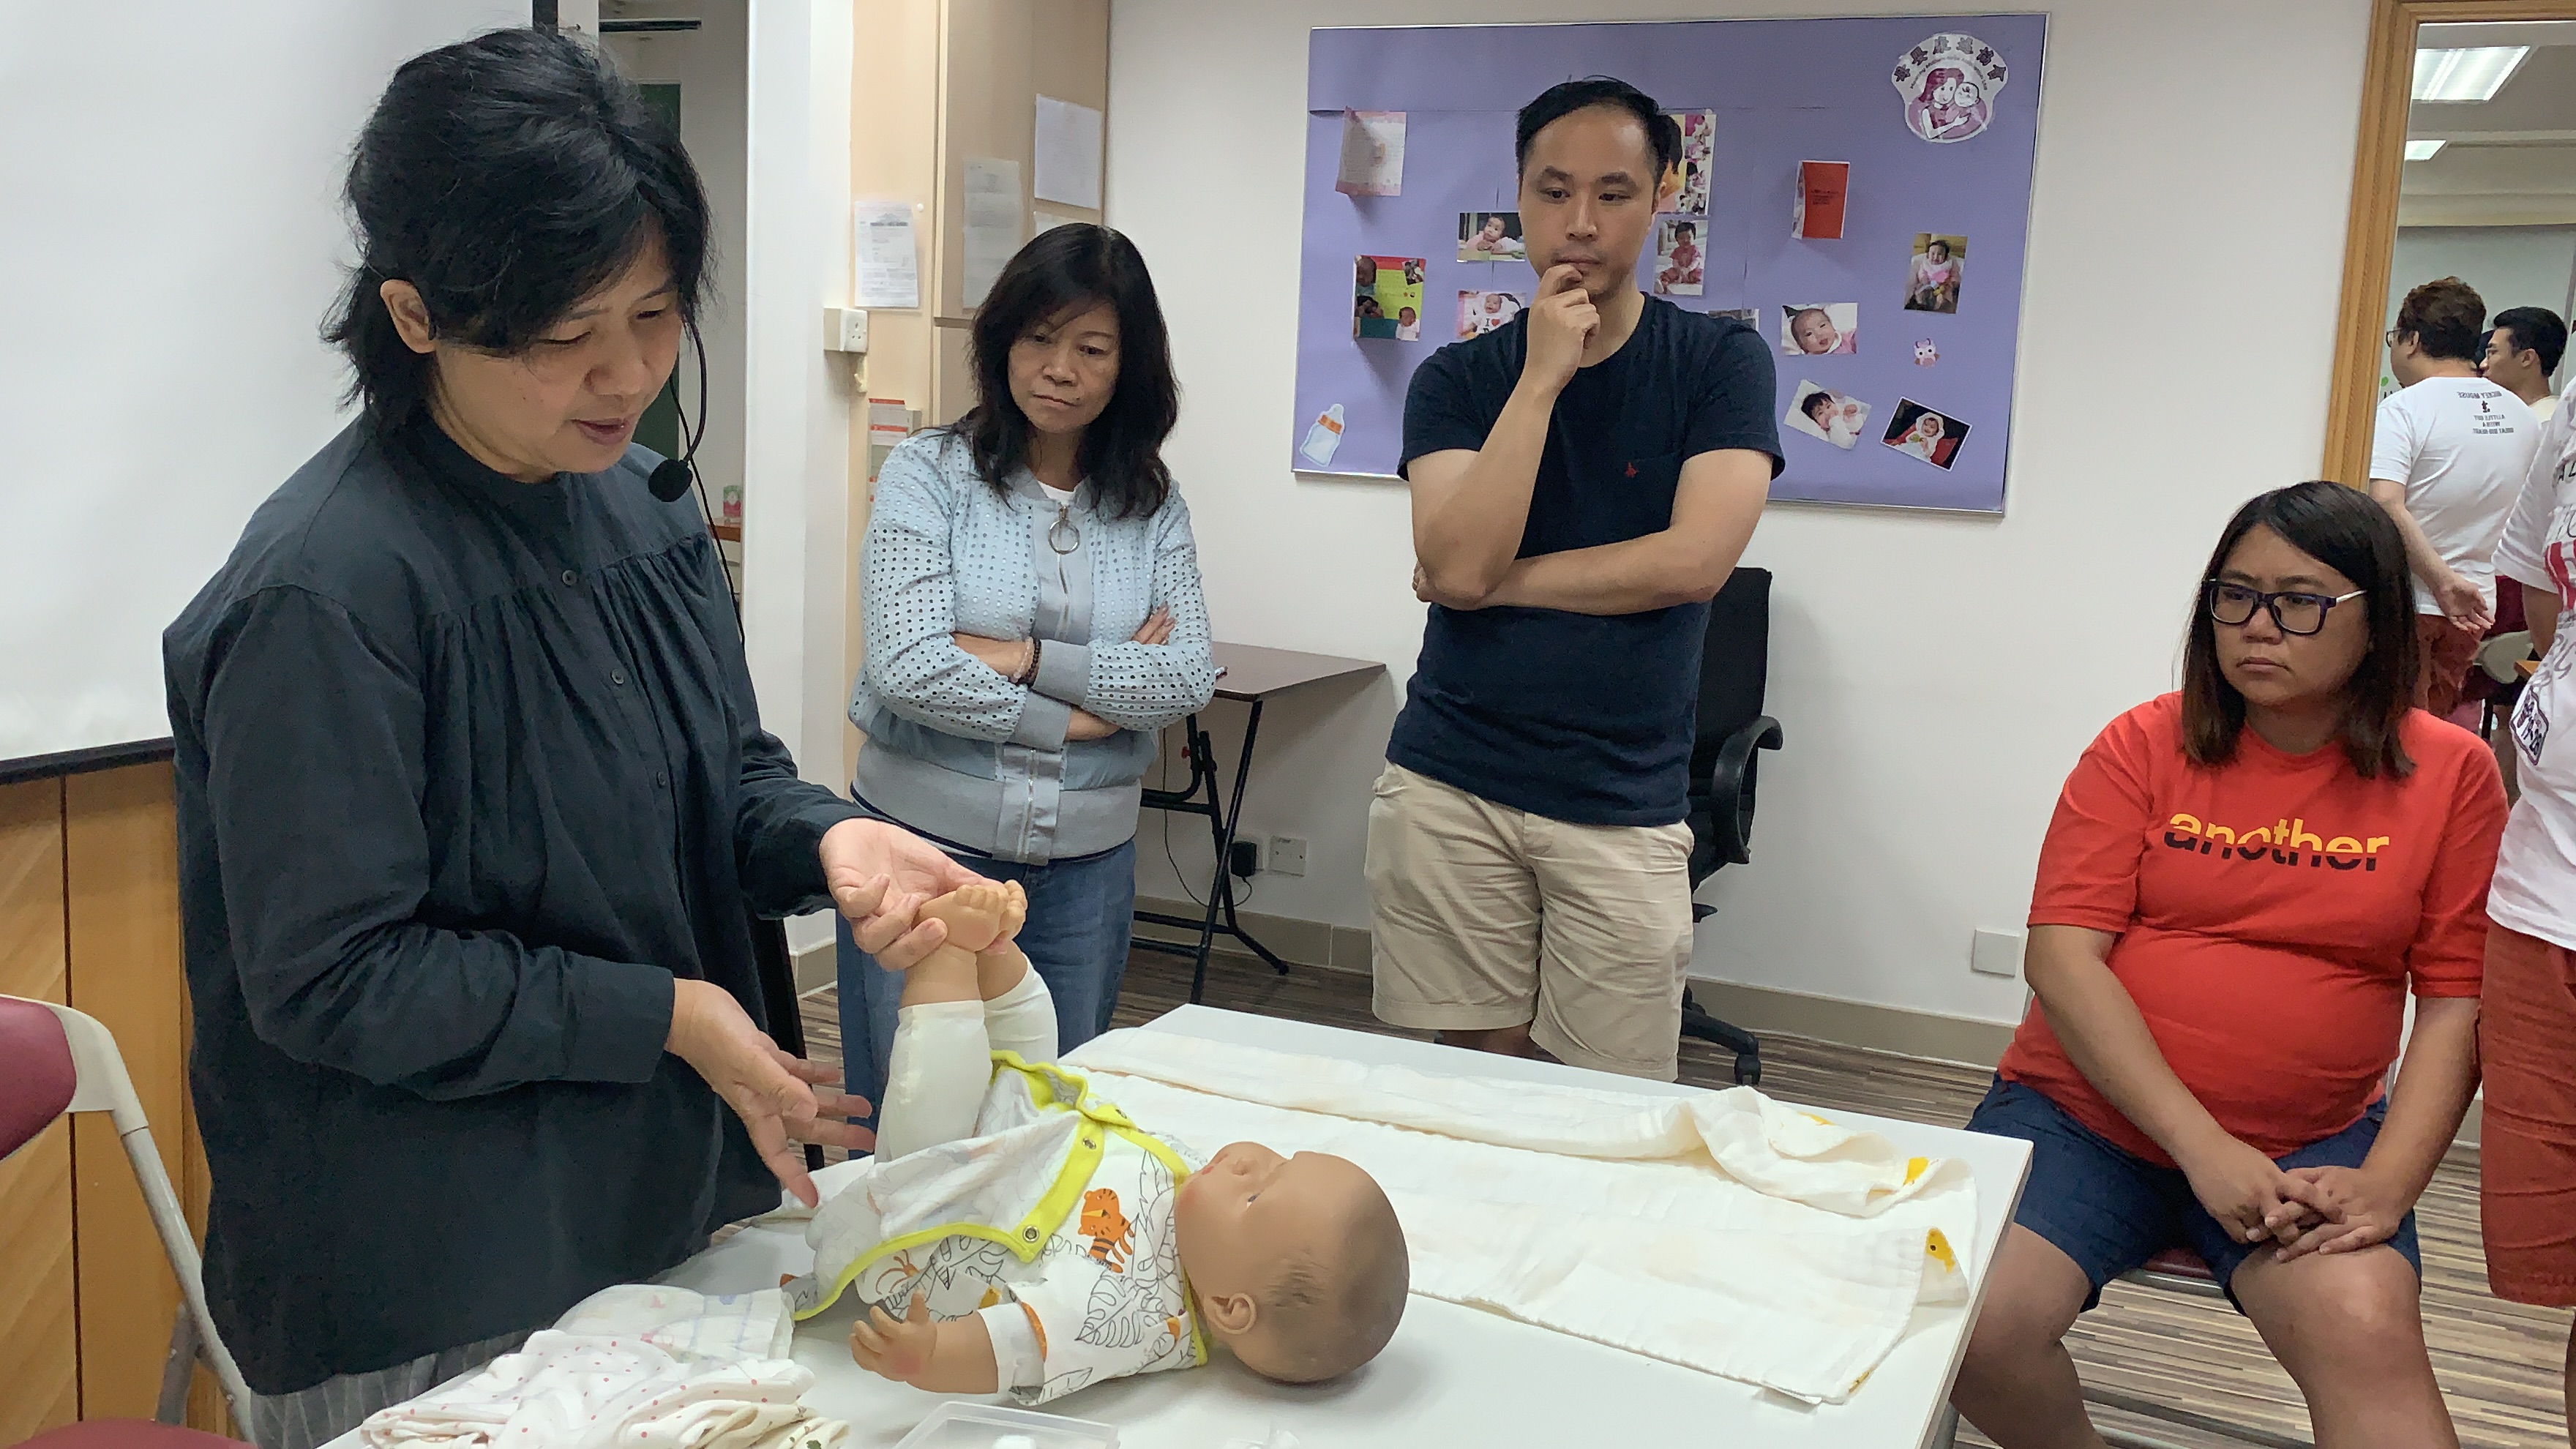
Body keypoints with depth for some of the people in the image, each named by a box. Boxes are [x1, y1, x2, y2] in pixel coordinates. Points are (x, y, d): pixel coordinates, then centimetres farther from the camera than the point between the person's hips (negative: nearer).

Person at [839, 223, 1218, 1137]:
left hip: (1086, 865, 3)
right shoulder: (928, 473, -5)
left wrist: (1028, 657, -15)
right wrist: (1074, 720, -12)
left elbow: (1191, 679, -7)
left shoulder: (1153, 505, 4)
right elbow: (907, 669, -16)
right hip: (924, 847, -3)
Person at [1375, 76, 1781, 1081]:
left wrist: (1500, 580, -7)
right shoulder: (1458, 379, 4)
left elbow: (1694, 560, -13)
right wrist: (1542, 377, -13)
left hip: (1622, 808, -1)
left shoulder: (1719, 363, 1)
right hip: (1449, 788, 1)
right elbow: (1456, 567, -12)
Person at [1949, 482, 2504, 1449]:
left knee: (2368, 1334, -31)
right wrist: (2201, 1145, -16)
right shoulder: (2146, 745, -1)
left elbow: (2457, 998, 1)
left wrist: (2389, 1183, -14)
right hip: (2084, 1115, 1)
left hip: (2310, 1141, 0)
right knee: (1972, 1330, -20)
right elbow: (2061, 957, -8)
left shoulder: (2450, 772, 1)